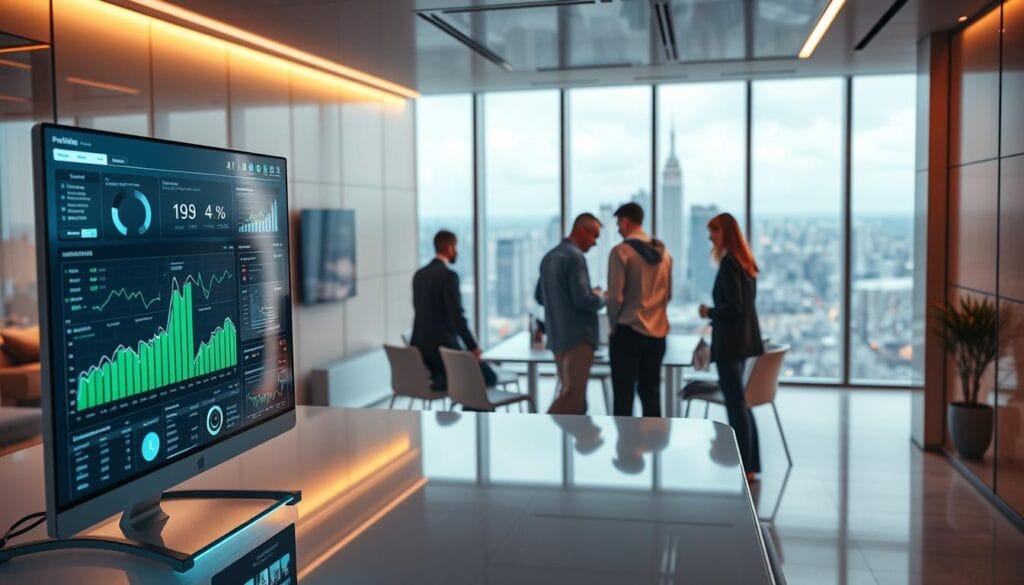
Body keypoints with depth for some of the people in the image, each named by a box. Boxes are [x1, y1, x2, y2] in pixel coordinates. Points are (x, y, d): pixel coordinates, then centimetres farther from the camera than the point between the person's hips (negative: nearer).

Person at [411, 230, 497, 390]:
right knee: (489, 377, 3)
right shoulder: (448, 275, -14)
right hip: (442, 347, -8)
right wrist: (473, 347, -10)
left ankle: (429, 377, 6)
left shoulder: (419, 274, 11)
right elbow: (457, 316, -19)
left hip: (420, 347, 8)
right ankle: (438, 382, -12)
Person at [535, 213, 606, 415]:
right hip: (577, 337, -9)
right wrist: (601, 297, 1)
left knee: (574, 394, 14)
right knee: (573, 396, -9)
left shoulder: (549, 257, 14)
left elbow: (540, 297, 21)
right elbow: (583, 300, -19)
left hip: (557, 336, 9)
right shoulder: (575, 257, -13)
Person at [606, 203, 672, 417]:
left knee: (623, 395, 0)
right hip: (658, 331, 6)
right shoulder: (663, 252, 8)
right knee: (650, 393, 11)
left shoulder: (621, 251, -10)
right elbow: (667, 294, 13)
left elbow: (615, 296, -12)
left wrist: (613, 327, 1)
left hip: (628, 331, -6)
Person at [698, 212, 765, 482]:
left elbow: (734, 306, -20)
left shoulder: (728, 262, -16)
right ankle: (750, 463, 23)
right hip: (744, 338, 10)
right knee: (739, 403, 16)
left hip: (730, 342, -10)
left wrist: (710, 312, -6)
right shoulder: (745, 262, 12)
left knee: (736, 404, -3)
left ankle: (744, 467, 4)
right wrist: (716, 317, 17)